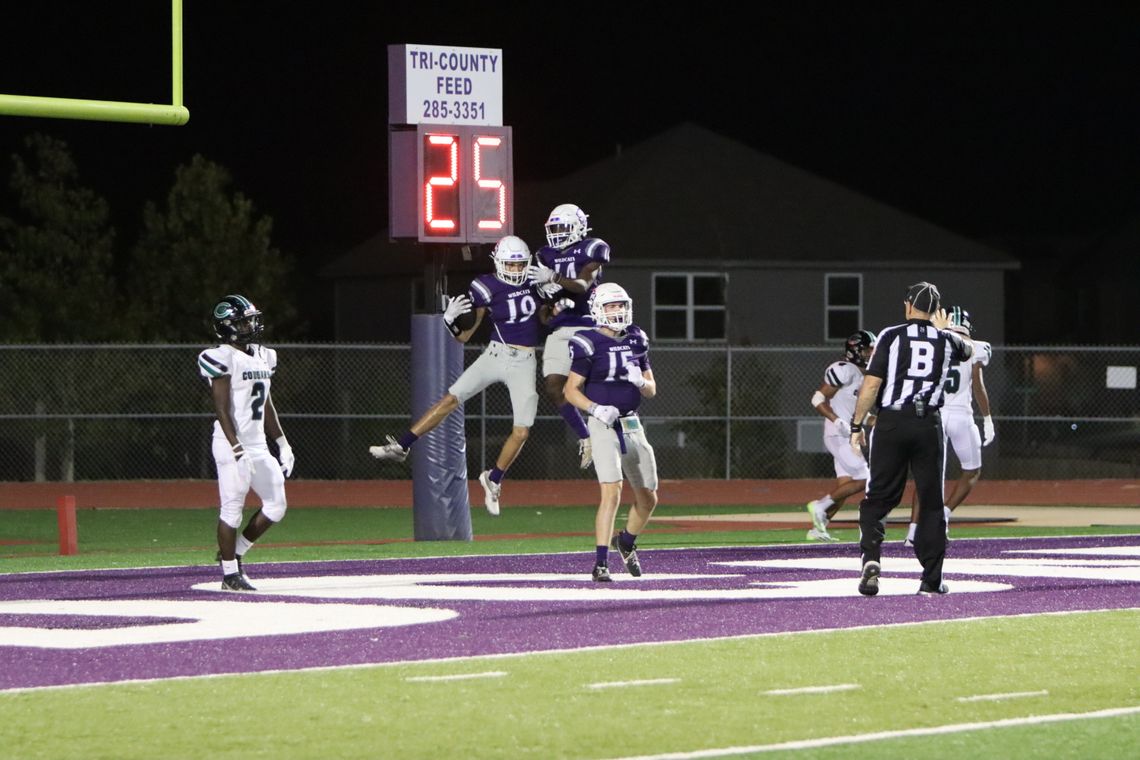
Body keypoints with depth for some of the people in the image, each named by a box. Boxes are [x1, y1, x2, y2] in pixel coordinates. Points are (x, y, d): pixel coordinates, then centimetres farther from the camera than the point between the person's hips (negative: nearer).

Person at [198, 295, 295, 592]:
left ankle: (233, 553, 23)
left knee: (276, 506, 8)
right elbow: (222, 409, -16)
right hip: (233, 445, -8)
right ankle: (230, 574, 4)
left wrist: (282, 444, 19)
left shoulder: (262, 357, 14)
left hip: (258, 446, 8)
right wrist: (238, 450, -22)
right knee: (232, 509, -5)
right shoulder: (222, 358, -12)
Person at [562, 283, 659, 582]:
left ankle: (626, 541, 41)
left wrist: (640, 381, -10)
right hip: (604, 425, -6)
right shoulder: (588, 344, -9)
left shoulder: (636, 341, 8)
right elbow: (571, 390, -6)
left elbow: (651, 390, 13)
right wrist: (596, 409, -22)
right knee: (612, 493, -21)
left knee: (648, 499, 13)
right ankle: (600, 564, -18)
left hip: (632, 425, 6)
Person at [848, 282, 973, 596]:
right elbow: (969, 350, 32)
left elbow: (872, 384, -7)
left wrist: (857, 425, -1)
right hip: (928, 425, 2)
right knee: (931, 502, 9)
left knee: (879, 497, 4)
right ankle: (932, 578, 8)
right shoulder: (946, 341, 7)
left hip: (891, 424, -2)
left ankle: (871, 558, -18)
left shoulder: (891, 336, -2)